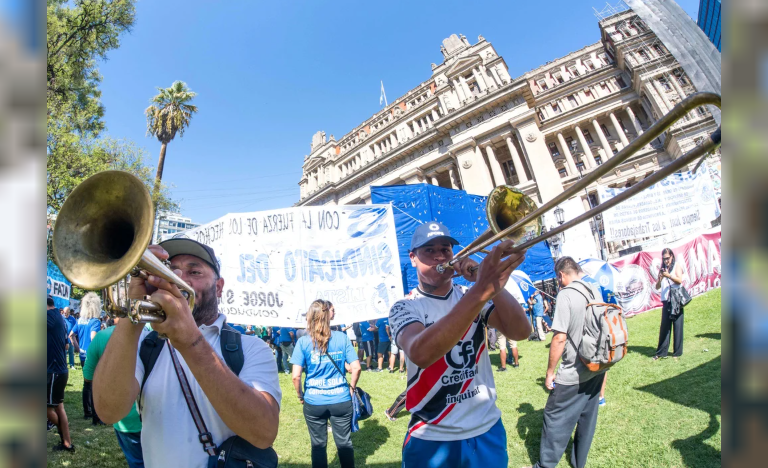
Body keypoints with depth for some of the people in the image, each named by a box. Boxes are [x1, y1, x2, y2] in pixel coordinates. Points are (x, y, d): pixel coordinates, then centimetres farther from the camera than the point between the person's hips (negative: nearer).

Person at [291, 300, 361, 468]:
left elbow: (296, 376, -11)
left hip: (314, 403, 0)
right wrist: (351, 389, 8)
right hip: (341, 400, 1)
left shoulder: (303, 342, -8)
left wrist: (300, 396, 5)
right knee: (344, 442, 17)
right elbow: (356, 368, -7)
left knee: (318, 445, 16)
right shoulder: (342, 337, -6)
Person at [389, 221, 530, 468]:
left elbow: (520, 331, -13)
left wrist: (486, 280, -26)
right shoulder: (405, 307, -11)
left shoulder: (471, 296, 1)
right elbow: (420, 353, -33)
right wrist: (481, 291, -43)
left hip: (487, 430, 4)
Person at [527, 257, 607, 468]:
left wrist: (550, 372, -13)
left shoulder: (566, 294, -19)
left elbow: (560, 338, -23)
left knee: (555, 418, 4)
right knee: (587, 417, 19)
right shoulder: (595, 290, 4)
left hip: (574, 374, -8)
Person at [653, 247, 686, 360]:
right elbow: (657, 287, 10)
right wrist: (660, 278, -8)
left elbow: (680, 280, -11)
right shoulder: (662, 269, 15)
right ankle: (661, 352, 7)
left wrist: (669, 275, -25)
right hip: (666, 300, 4)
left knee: (677, 325, -1)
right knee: (664, 326, 3)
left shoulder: (677, 266, 4)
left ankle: (677, 352, 7)